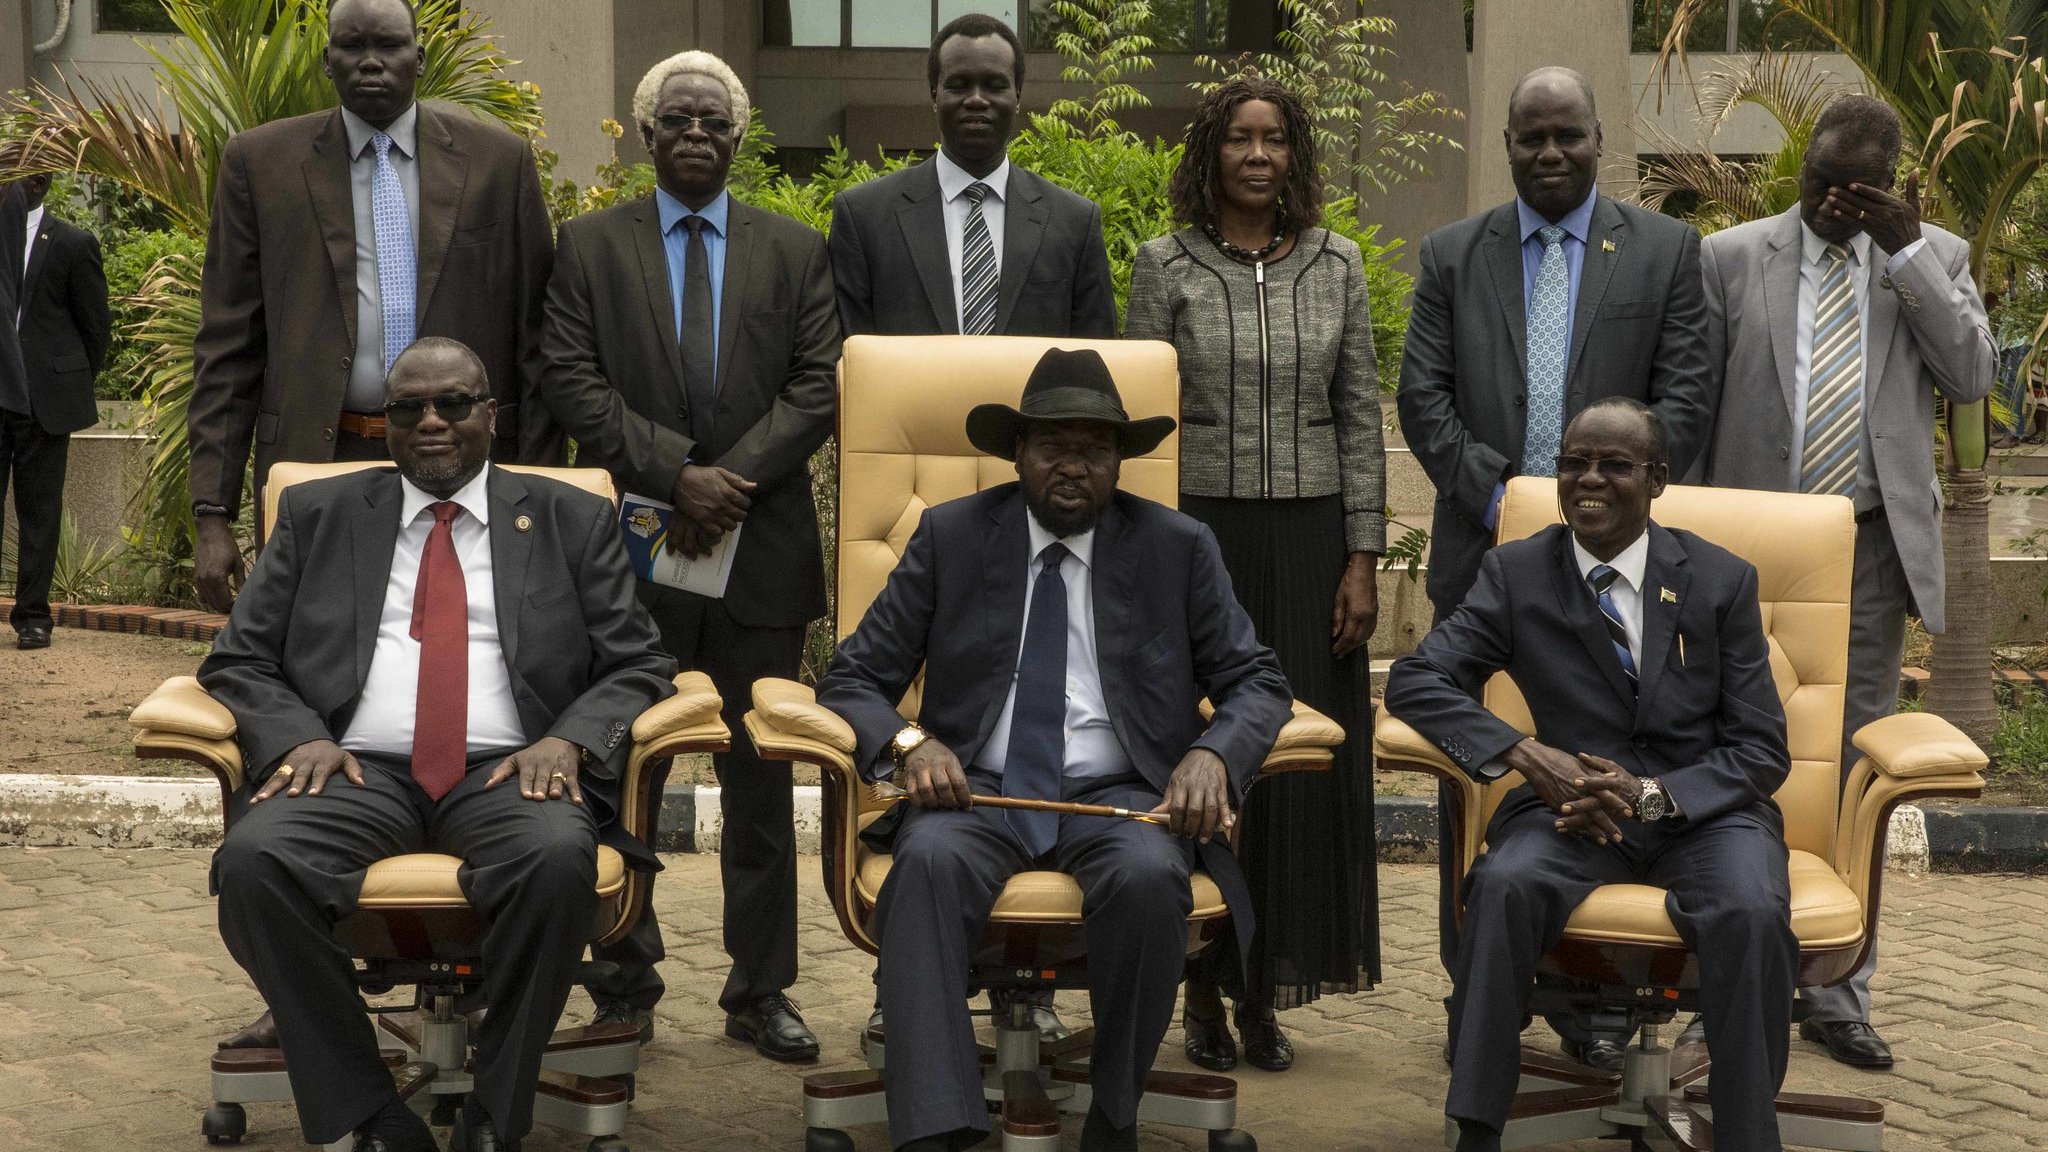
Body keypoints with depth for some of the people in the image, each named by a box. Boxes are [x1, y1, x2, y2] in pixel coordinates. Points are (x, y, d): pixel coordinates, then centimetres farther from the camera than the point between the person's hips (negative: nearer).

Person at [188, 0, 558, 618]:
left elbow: (532, 343, 6)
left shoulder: (498, 160, 5)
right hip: (316, 463, 0)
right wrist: (213, 515, -2)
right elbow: (226, 350, 4)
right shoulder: (259, 162, 5)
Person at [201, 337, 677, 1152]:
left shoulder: (572, 522, 16)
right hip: (357, 772, 1)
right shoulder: (316, 516, 19)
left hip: (509, 774, -1)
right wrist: (299, 737, -6)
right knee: (252, 862, -31)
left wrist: (569, 740, -10)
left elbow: (637, 667, 10)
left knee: (560, 860, -36)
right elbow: (237, 662, 15)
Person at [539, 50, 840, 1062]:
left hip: (762, 550, 1)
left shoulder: (793, 250, 9)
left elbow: (818, 389, 0)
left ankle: (760, 991, 13)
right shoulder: (590, 245, 7)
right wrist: (676, 475, -14)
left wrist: (733, 481, -13)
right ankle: (625, 988, 17)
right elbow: (572, 381, -4)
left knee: (761, 781, 5)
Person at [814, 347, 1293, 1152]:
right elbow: (852, 679, 7)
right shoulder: (951, 536, 8)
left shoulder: (1178, 547, 8)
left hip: (1120, 798, 0)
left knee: (1150, 875, -34)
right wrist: (910, 743, -16)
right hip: (975, 791, 0)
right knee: (930, 858, -34)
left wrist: (1214, 753, -16)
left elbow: (1257, 683, 8)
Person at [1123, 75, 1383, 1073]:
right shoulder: (1166, 267, 1)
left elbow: (1360, 418, 7)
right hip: (1199, 532, -2)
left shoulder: (1336, 266, 6)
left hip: (1309, 540, 2)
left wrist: (1362, 558, 1)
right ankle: (1202, 992, 11)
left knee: (1301, 759, 3)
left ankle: (1265, 994, 14)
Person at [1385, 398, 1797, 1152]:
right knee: (1503, 886, -33)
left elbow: (1762, 750, 0)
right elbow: (1414, 680, -4)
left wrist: (1652, 795, -18)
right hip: (1575, 805, 0)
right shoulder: (1515, 574, 3)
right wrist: (1526, 754, -20)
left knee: (1753, 913, -33)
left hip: (1702, 809, 0)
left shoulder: (1722, 580, 2)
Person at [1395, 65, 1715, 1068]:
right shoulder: (1453, 255, 9)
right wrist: (1498, 496, -9)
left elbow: (1686, 396, -1)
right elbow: (1422, 395, 3)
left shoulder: (1664, 250, 5)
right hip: (1484, 552, 1)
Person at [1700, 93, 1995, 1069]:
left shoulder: (1933, 258, 7)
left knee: (1852, 782, 6)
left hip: (1871, 553, 1)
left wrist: (1906, 251, -12)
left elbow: (1974, 376, -6)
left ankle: (1836, 997, 15)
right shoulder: (1732, 258, 3)